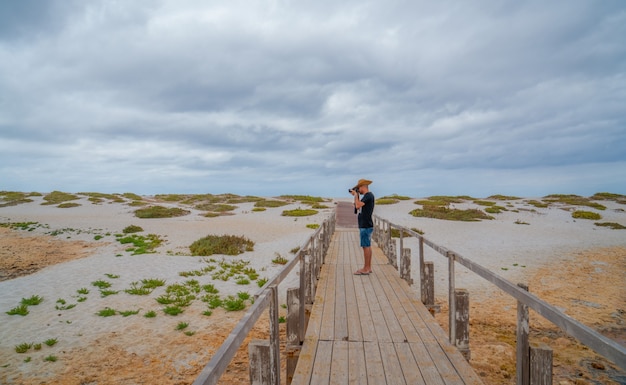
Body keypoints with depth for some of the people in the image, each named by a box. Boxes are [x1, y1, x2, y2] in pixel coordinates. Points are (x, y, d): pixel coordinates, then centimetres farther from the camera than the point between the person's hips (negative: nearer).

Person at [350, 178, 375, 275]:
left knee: (366, 246, -6)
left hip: (366, 226, -10)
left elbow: (358, 206, -21)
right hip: (365, 225, 10)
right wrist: (356, 196, 14)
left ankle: (365, 269, -2)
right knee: (368, 246, 11)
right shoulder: (367, 196, 16)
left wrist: (356, 195, -7)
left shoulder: (369, 195, -13)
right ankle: (368, 268, 17)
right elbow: (358, 206, 20)